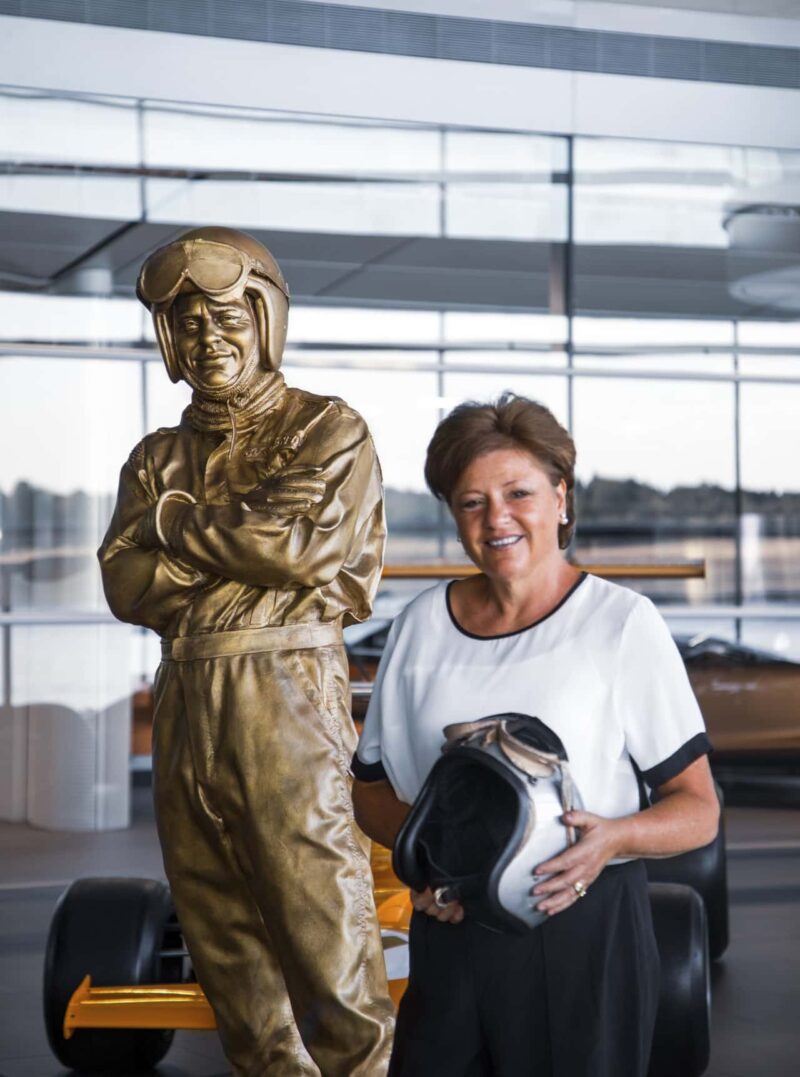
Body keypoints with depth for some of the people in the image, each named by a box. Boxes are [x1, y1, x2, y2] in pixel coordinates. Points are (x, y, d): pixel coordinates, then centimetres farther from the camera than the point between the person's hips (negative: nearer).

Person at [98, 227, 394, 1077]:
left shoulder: (328, 430, 6)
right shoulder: (157, 456, 18)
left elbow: (311, 541, -11)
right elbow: (125, 583, 4)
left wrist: (175, 519, -2)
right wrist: (252, 562, -8)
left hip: (286, 695, -5)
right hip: (184, 699, 5)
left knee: (323, 926, -7)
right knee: (220, 934, 8)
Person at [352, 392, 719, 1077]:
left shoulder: (623, 623, -7)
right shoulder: (423, 624, 4)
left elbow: (699, 810, -5)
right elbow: (372, 786, 11)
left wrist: (613, 837, -24)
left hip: (586, 931, -3)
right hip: (451, 932, 3)